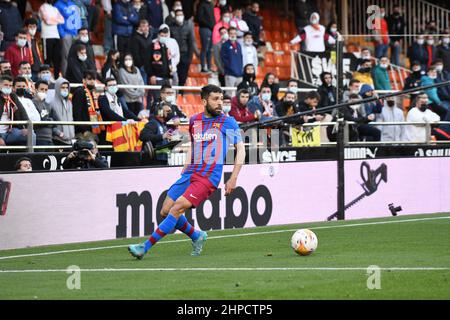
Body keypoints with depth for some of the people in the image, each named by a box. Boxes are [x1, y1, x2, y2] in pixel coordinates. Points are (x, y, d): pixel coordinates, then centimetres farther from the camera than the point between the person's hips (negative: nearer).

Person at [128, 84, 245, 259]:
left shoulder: (228, 122, -1)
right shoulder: (194, 120, 13)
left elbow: (240, 149, 1)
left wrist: (233, 178, -6)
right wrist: (186, 168, 16)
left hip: (209, 177, -6)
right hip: (190, 173, 6)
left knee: (177, 208, -19)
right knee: (165, 211, 1)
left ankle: (145, 247, -18)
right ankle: (197, 236, 23)